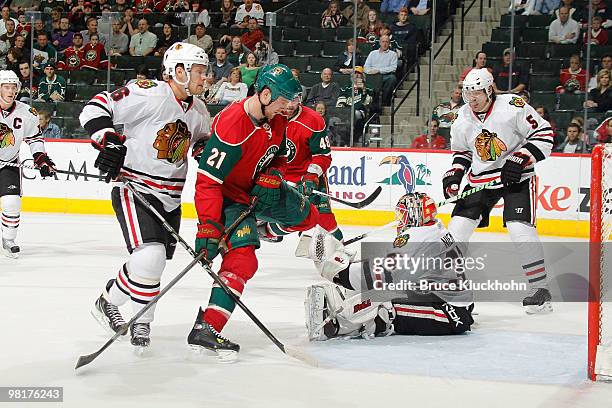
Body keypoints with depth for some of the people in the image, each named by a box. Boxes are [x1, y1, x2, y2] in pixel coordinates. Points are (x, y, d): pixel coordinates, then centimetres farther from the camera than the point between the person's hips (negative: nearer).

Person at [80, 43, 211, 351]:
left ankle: (109, 301, 38)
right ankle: (142, 322, 3)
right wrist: (108, 141, -28)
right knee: (150, 258, -22)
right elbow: (95, 109, -17)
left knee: (152, 265, 12)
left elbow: (203, 143, 26)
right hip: (134, 189, -8)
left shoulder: (199, 111, 8)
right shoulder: (147, 94, -16)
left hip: (170, 198, 8)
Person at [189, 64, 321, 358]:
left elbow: (279, 155, 13)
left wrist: (273, 176, -8)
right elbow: (208, 181, -33)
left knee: (305, 215, 17)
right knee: (242, 256, -24)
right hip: (229, 193, -8)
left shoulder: (277, 120, -6)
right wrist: (207, 227, -36)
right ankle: (205, 329, -29)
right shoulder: (231, 126, -33)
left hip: (261, 187, 8)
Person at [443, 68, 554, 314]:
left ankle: (541, 288, -8)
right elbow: (461, 151, 17)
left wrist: (519, 159, -22)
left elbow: (544, 133, -14)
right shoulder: (462, 119, 1)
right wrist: (454, 175, 0)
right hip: (481, 178, 5)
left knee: (520, 228, -19)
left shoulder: (512, 107, -17)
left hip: (517, 176, -5)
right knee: (458, 225, -2)